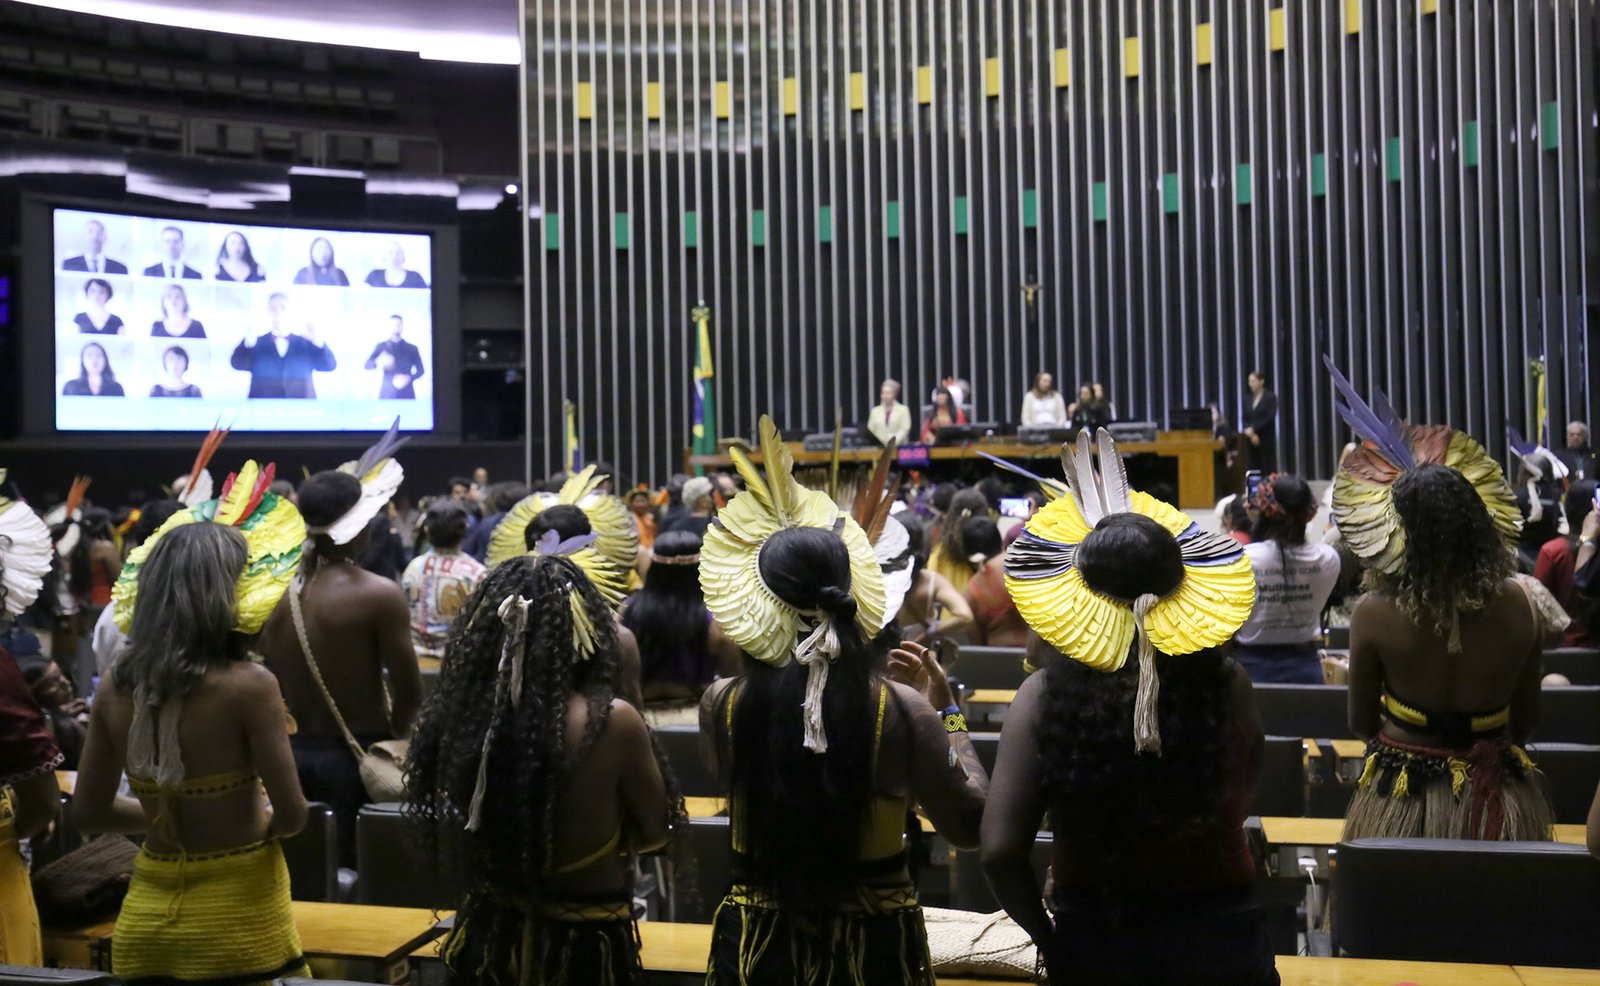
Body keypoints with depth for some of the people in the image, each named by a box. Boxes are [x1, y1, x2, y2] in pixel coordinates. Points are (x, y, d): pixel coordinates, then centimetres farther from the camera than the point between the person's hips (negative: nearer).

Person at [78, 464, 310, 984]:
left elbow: (89, 812, 7)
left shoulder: (116, 685, -4)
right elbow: (293, 817, -15)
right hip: (237, 909, -4)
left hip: (148, 909, 4)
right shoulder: (248, 684, -19)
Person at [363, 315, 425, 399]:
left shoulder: (412, 349, 11)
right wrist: (379, 362, -24)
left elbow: (420, 370, 11)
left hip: (406, 394, 0)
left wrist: (408, 378, -11)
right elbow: (367, 365, 0)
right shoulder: (381, 347, 10)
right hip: (387, 394, 0)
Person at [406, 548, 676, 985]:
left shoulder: (456, 713, -14)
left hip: (488, 936, 3)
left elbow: (448, 842, 2)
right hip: (585, 945, -3)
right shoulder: (612, 723, -24)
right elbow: (655, 829, -7)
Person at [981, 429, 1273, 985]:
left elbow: (1001, 850, -17)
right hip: (1220, 937, 1)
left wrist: (1048, 941, -2)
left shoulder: (1045, 695, -18)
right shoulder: (1225, 685, -15)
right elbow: (1239, 802, 2)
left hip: (1093, 939, 0)